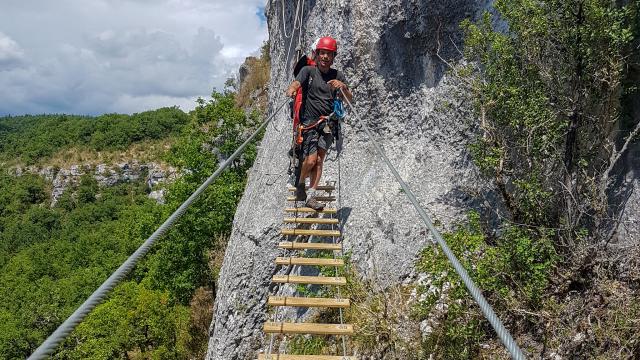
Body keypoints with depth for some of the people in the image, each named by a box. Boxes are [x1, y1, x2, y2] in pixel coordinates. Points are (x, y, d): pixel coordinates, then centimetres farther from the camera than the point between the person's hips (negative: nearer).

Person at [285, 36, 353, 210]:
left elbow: (349, 100, 7)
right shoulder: (308, 71, 3)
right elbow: (295, 84, -14)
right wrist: (291, 91, -39)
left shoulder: (338, 75, 12)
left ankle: (311, 196, 0)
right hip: (309, 121, -3)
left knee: (319, 160, -5)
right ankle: (300, 183, 16)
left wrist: (343, 87, -14)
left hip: (328, 122, 3)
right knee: (311, 159, -12)